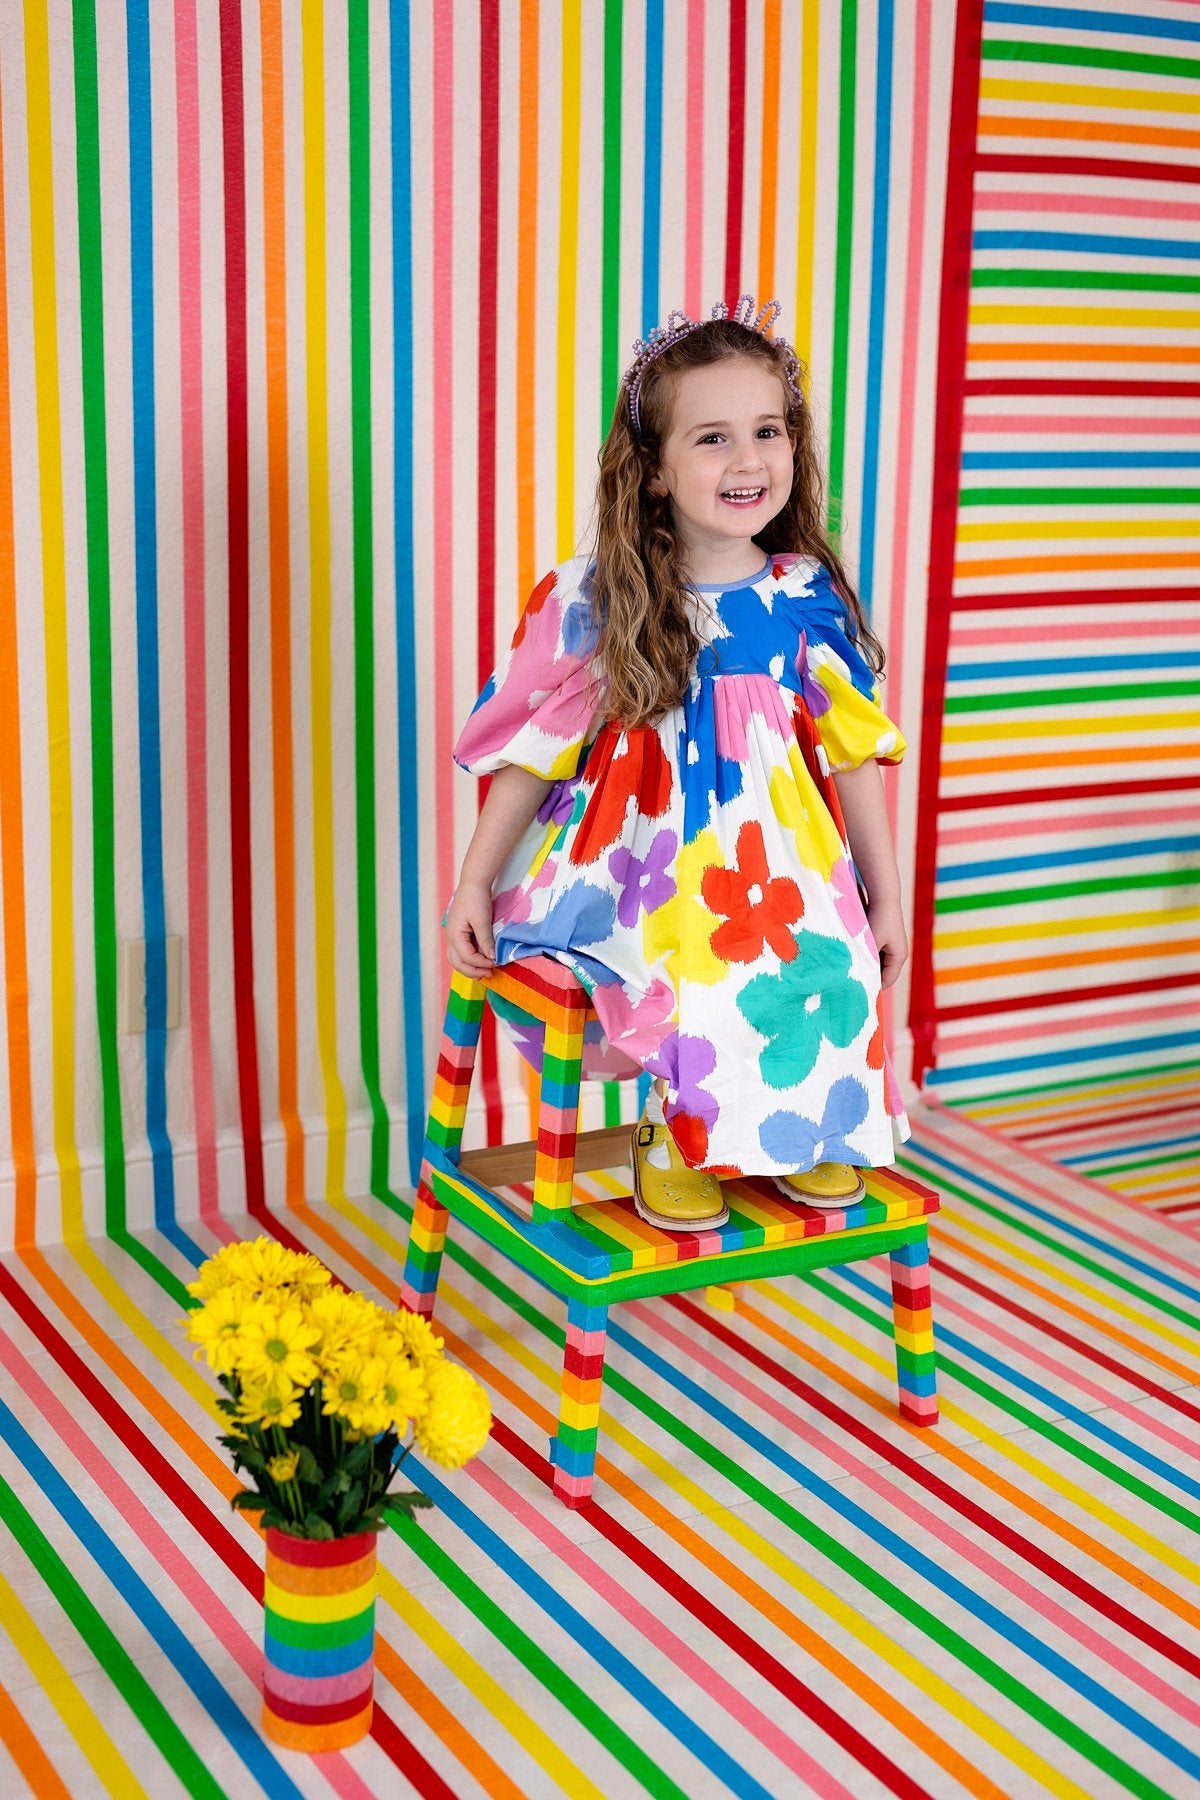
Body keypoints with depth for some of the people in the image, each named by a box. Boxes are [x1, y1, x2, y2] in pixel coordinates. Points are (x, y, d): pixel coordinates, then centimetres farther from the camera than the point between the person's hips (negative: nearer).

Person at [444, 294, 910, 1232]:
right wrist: (473, 881, -1)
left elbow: (853, 753, 9)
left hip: (778, 863, 2)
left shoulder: (810, 600, 2)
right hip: (643, 858, -2)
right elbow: (531, 748, 1)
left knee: (830, 971, -25)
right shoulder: (593, 600, -4)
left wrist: (886, 897, 13)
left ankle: (808, 1131, 6)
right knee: (690, 968, -32)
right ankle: (671, 1135, -2)